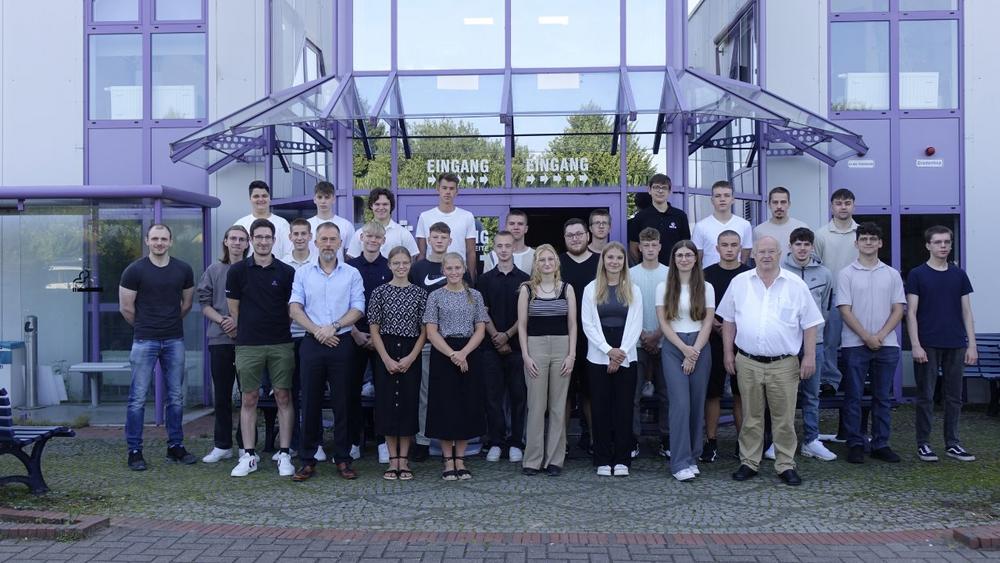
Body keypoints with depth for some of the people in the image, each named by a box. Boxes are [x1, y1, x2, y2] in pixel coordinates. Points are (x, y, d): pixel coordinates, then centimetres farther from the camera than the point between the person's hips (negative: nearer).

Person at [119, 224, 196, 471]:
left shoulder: (183, 270, 6)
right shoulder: (135, 271, -4)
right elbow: (126, 307, 0)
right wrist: (144, 326, 10)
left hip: (175, 340, 3)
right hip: (144, 341, -3)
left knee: (176, 397, 8)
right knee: (138, 398, -1)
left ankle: (175, 446, 18)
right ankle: (134, 451, 7)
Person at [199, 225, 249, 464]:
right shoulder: (214, 271, 8)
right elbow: (204, 303, 6)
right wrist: (222, 320, -10)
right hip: (220, 339, 2)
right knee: (222, 394, 9)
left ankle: (246, 445, 12)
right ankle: (222, 445, 18)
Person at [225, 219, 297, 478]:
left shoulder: (287, 271, 2)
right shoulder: (238, 270, 1)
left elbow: (292, 307, 9)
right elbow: (234, 308, 6)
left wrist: (282, 329, 5)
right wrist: (247, 331, 8)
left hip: (281, 344, 0)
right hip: (248, 345, 0)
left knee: (283, 397, 2)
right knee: (249, 400, 5)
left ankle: (284, 454, 10)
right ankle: (249, 455, 14)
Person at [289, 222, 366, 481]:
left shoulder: (352, 274, 6)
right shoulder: (303, 273, 8)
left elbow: (358, 309, -1)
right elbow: (295, 308, 1)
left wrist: (333, 327, -13)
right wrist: (317, 331, -11)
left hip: (341, 343, 0)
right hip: (312, 344, 1)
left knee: (342, 402, 3)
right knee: (311, 402, 4)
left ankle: (342, 459, 12)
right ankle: (307, 460, 11)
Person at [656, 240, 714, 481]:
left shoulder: (706, 288, 7)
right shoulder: (664, 288, 5)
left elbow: (708, 322, 2)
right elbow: (663, 322, 0)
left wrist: (695, 350, -8)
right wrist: (684, 348, -9)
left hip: (700, 347, 2)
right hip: (673, 347, -2)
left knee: (697, 404, 4)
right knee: (681, 403, -10)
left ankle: (693, 457, 16)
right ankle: (680, 463, -7)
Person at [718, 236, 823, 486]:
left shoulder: (796, 285, 1)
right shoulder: (739, 283, 5)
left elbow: (810, 324, 3)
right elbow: (729, 320, 10)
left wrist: (809, 356, -3)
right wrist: (728, 353, 6)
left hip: (784, 365, -1)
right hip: (747, 363, 1)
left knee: (784, 418, 4)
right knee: (751, 417, 9)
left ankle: (786, 465, 16)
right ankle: (749, 462, 20)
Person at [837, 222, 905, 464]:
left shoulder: (892, 274, 9)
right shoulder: (847, 274, 1)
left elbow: (898, 310, 5)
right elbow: (845, 310, -4)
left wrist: (881, 335, -9)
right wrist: (867, 337, -12)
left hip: (886, 344, 3)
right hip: (855, 344, -2)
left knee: (882, 397, 8)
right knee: (853, 397, 2)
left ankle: (881, 444, 16)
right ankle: (855, 444, 10)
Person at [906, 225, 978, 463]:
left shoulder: (959, 275, 10)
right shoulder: (917, 275, 0)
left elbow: (967, 311, 10)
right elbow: (911, 312, -3)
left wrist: (972, 345, 3)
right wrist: (915, 345, -11)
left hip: (956, 345, 3)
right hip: (928, 345, -3)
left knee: (954, 396, 8)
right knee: (925, 396, 2)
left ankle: (952, 443, 18)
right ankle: (923, 444, 10)